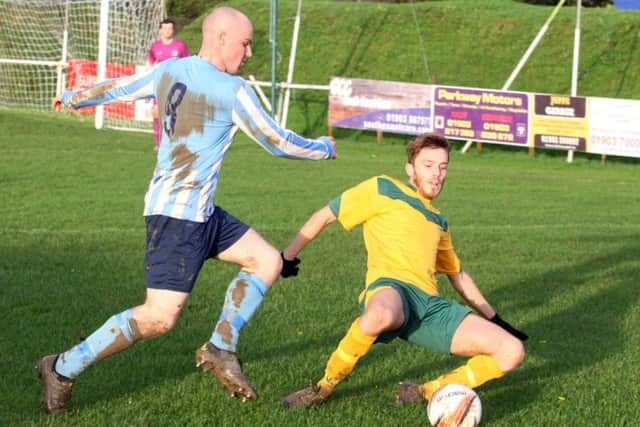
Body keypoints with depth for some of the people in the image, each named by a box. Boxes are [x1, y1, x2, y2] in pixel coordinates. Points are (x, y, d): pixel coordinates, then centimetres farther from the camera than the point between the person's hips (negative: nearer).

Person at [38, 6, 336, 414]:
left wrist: (73, 98, 41)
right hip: (179, 212, -10)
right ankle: (63, 369, -1)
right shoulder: (233, 91, -15)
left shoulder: (168, 70, 7)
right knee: (160, 318, -10)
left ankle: (220, 349, 10)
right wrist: (325, 148, 13)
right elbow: (278, 143, -6)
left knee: (267, 261, 11)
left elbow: (117, 87, 22)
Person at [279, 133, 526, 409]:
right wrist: (288, 257, 12)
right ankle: (325, 386, -19)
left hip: (431, 304, 6)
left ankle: (425, 392, 0)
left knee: (512, 352, -12)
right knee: (381, 315, -46)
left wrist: (494, 319, 41)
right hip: (390, 287, -6)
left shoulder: (438, 222, 32)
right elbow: (325, 216, 14)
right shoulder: (383, 190, 14)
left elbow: (457, 275, 42)